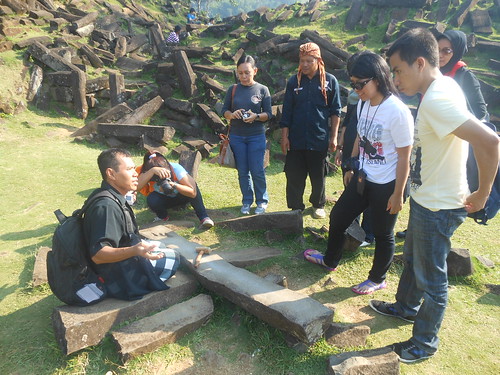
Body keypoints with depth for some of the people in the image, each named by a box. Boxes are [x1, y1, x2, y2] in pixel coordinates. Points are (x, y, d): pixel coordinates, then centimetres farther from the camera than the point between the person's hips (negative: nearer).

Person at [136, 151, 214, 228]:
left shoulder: (176, 168, -32)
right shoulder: (145, 171, -27)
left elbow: (193, 192, -37)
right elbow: (137, 186, -48)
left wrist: (175, 185, -51)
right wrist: (152, 170, -58)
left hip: (181, 195, -1)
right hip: (164, 198, 1)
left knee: (192, 184, -33)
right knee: (151, 199, -33)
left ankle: (203, 216, -21)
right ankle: (162, 217, -1)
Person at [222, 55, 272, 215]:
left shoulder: (262, 90, -1)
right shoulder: (233, 89, 4)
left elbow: (268, 114, -1)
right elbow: (225, 111, 7)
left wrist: (256, 116, -20)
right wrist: (232, 114, -16)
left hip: (257, 136, -2)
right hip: (237, 136, 2)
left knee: (257, 171, -1)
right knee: (242, 172, 9)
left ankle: (262, 201, 17)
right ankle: (247, 201, 23)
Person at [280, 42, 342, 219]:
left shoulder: (330, 81, -1)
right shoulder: (294, 81, 3)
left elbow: (335, 111, 2)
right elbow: (286, 112, 4)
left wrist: (334, 136, -2)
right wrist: (284, 136, 0)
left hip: (319, 138, -1)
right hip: (296, 139, 1)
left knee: (318, 176, 13)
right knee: (294, 177, 4)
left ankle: (318, 204, 33)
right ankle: (295, 207, 19)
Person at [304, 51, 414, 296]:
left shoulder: (397, 112, -22)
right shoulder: (363, 104, 0)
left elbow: (404, 157, -18)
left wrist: (398, 194, -14)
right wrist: (351, 168, 17)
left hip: (386, 185, -7)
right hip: (362, 178, 8)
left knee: (382, 234, 11)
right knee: (338, 217, 18)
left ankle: (377, 279, 35)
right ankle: (330, 260, 43)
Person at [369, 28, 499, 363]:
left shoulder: (436, 100, -27)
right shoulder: (444, 87, 3)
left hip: (438, 207, -10)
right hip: (425, 198, 10)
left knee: (431, 277, 8)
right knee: (412, 259, 26)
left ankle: (425, 343, 29)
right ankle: (406, 307, 50)